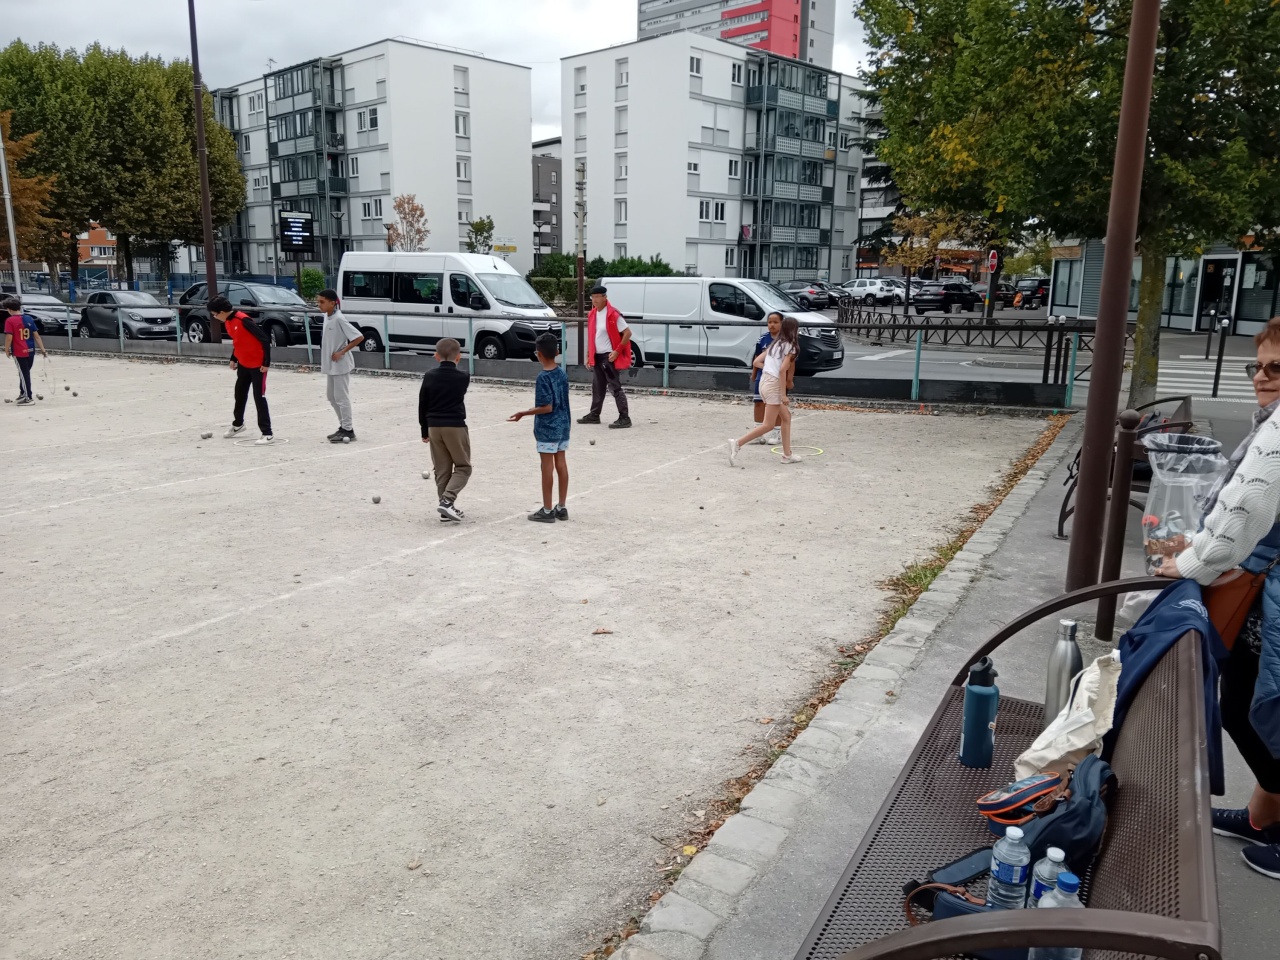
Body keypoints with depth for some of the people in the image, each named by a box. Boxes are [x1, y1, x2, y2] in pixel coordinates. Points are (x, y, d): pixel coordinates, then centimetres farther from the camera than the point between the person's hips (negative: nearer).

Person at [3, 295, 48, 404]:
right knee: (24, 373, 20)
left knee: (24, 374, 2)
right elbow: (36, 336, 3)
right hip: (30, 351, 5)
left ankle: (28, 397, 5)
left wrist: (7, 350, -2)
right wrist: (43, 351, 5)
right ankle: (23, 394, 32)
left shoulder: (10, 320, -11)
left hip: (19, 353, -5)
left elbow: (9, 337, -16)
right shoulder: (29, 319, 3)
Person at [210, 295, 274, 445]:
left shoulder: (244, 320, -23)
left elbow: (265, 339, -23)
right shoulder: (227, 322, 5)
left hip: (257, 365, -9)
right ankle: (237, 424, 42)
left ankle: (268, 434, -8)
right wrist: (233, 359, 19)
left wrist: (266, 363, -21)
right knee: (240, 395, 20)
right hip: (243, 364, 9)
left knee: (259, 398, -10)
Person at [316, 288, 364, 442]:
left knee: (341, 397, -3)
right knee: (331, 396, 15)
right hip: (330, 365, 9)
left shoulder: (339, 319, -19)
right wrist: (325, 360, 13)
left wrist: (342, 352, -20)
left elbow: (359, 337, -23)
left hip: (340, 365, -9)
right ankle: (343, 427, 25)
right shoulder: (327, 316, 6)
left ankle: (347, 430, 6)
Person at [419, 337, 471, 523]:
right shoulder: (463, 377, -8)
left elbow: (422, 405, 4)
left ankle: (446, 510, 12)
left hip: (434, 427, 4)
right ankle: (447, 501, -10)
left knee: (442, 470, 10)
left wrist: (425, 431, 14)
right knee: (463, 467, 7)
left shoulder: (429, 377, -1)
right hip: (456, 426, -3)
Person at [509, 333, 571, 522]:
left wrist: (523, 413, -12)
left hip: (547, 429, -7)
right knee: (561, 464, 10)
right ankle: (562, 508, 17)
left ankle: (547, 511, 6)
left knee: (547, 467, -1)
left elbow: (547, 408, -20)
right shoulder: (563, 374, 4)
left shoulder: (543, 378, -17)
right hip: (563, 426, 7)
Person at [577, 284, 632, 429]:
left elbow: (627, 333, -15)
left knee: (614, 387, -9)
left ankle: (624, 418, -8)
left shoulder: (613, 314, -15)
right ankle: (594, 415, 28)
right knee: (597, 386, 17)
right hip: (597, 356, 8)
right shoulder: (592, 314, 10)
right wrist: (589, 355, 14)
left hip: (609, 356, -8)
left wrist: (617, 351, -17)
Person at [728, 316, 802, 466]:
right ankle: (737, 443, -11)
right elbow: (782, 370, -19)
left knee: (786, 417, 17)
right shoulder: (790, 347, -8)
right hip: (773, 385, -9)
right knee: (768, 425, -4)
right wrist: (783, 395, -18)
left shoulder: (775, 344, 15)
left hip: (765, 381, 9)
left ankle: (787, 455, 19)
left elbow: (756, 362, 12)